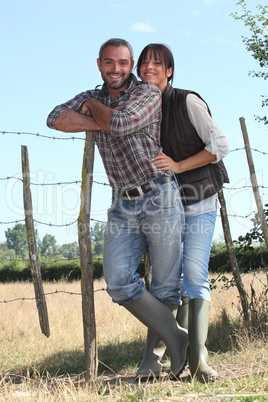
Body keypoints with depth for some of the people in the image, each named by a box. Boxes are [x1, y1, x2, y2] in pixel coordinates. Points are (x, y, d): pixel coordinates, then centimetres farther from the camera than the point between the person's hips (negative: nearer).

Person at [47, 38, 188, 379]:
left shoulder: (148, 92, -2)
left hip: (159, 198, -4)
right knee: (118, 281, -12)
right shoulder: (91, 98, 14)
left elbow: (122, 123, -21)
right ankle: (176, 339, 1)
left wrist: (94, 108, -2)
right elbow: (56, 119, -4)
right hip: (122, 205, 4)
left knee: (165, 286, -1)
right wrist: (104, 124, -12)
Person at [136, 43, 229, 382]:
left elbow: (219, 146, -10)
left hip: (198, 202, -3)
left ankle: (198, 360, -4)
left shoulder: (188, 102, -8)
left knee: (195, 276, -11)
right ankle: (152, 358, -1)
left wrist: (178, 166, -18)